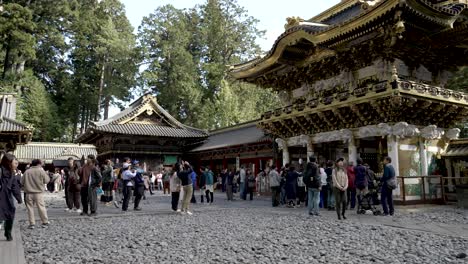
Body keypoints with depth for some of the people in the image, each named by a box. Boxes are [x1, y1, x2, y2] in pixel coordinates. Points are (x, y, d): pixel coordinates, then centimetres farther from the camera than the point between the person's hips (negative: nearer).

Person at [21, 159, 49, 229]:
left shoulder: (27, 172, 3)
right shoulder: (41, 171, -6)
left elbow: (22, 182, 6)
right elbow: (46, 180, -4)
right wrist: (44, 172, 10)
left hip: (28, 193, 2)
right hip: (38, 192, -2)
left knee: (30, 208, 9)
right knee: (41, 207, 4)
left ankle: (32, 223, 10)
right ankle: (45, 222, 10)